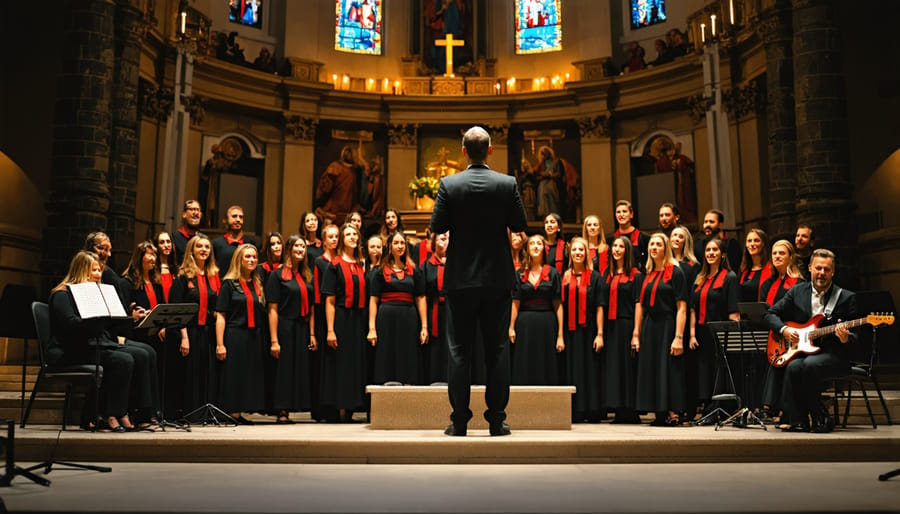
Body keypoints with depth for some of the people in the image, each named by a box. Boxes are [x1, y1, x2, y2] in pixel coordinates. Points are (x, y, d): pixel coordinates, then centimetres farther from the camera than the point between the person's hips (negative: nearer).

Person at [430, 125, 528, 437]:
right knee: (496, 349, 7)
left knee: (460, 349, 6)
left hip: (461, 278, 0)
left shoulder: (449, 185, -6)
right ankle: (496, 420, 10)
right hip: (497, 278, 1)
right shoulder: (507, 184, -4)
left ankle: (459, 422, 8)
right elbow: (520, 226, 0)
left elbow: (436, 227, -5)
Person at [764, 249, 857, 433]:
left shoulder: (846, 298, 3)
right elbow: (771, 314, 14)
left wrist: (845, 339, -22)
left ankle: (820, 418, -17)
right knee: (793, 367, -32)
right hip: (801, 350, 2)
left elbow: (855, 337, 2)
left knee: (809, 364, -35)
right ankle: (798, 421, -19)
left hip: (832, 354, -2)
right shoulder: (797, 291, 10)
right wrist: (784, 329, -5)